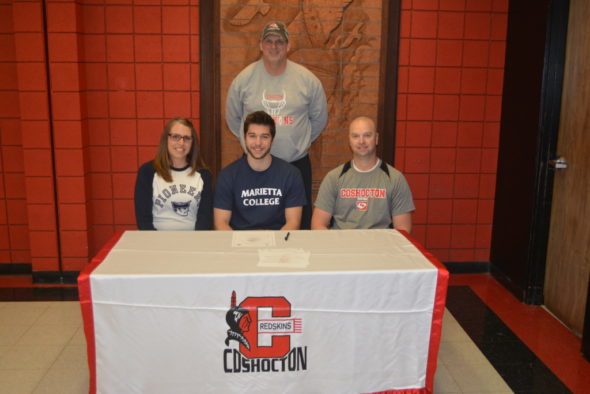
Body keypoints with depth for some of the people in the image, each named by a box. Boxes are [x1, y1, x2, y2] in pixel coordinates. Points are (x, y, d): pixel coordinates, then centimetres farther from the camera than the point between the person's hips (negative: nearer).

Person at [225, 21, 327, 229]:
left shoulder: (308, 79, -2)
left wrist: (301, 141, 9)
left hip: (297, 163, 0)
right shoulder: (244, 79, -2)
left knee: (300, 219, 9)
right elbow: (232, 118, 11)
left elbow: (319, 118, 10)